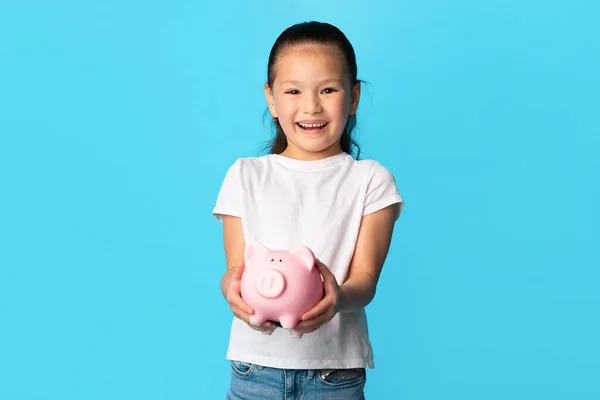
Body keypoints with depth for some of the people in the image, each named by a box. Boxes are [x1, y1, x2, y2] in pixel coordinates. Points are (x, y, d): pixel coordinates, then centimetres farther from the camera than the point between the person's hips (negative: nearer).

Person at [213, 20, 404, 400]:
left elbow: (365, 279, -8)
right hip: (256, 364, 1)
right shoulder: (245, 176, 4)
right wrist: (234, 288, -26)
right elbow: (235, 268, -1)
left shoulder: (371, 180, 0)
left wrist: (338, 298, -31)